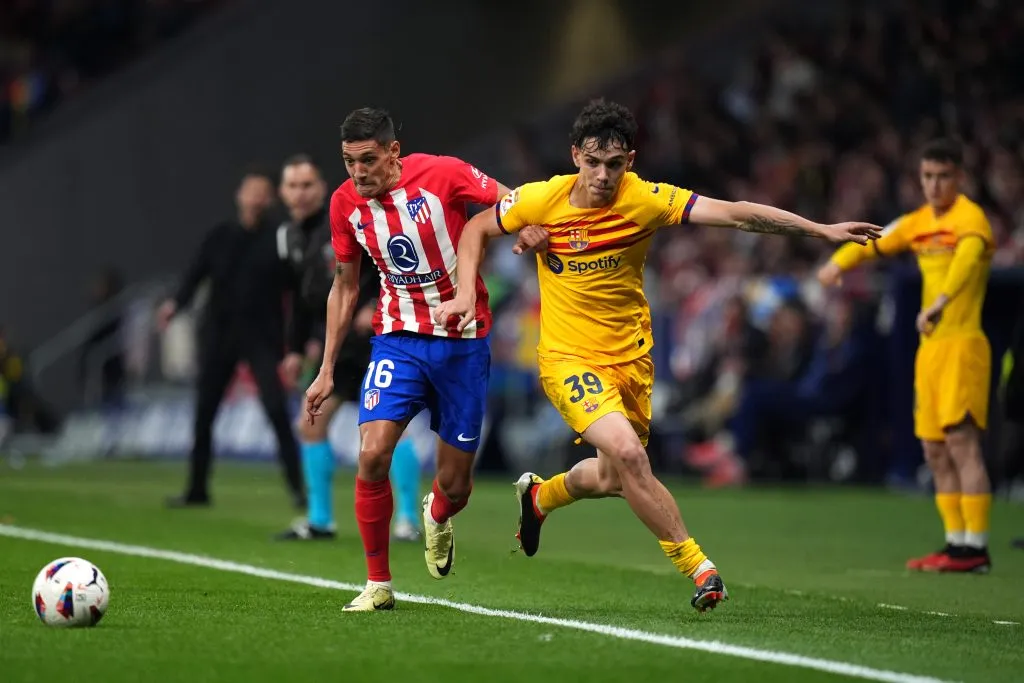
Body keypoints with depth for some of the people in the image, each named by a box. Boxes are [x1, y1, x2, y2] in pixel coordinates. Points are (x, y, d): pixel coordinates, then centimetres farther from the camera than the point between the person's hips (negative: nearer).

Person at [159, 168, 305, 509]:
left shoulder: (278, 241, -1)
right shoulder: (220, 237, 4)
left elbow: (295, 290, -3)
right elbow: (196, 275, -4)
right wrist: (176, 303, -23)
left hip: (262, 337, -3)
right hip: (218, 334, 3)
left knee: (277, 409, -15)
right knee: (204, 413, 7)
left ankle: (297, 489, -10)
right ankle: (197, 489, 20)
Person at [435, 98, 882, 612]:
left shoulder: (646, 200, -15)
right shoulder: (542, 200, -13)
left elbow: (733, 214, -22)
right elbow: (477, 228, 4)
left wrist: (820, 229, -29)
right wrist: (467, 292, -9)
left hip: (630, 358, 3)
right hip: (569, 358, -3)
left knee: (614, 479, 15)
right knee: (627, 453, -25)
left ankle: (539, 495, 49)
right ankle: (698, 567, -15)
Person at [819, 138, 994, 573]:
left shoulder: (970, 219, -10)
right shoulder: (919, 222, 15)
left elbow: (966, 259, -29)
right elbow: (876, 241, 26)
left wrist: (941, 301, -48)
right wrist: (839, 263, 4)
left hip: (962, 342, -8)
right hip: (929, 346, 8)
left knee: (961, 440, -13)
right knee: (935, 450, 7)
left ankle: (975, 547, -13)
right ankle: (956, 542, 14)